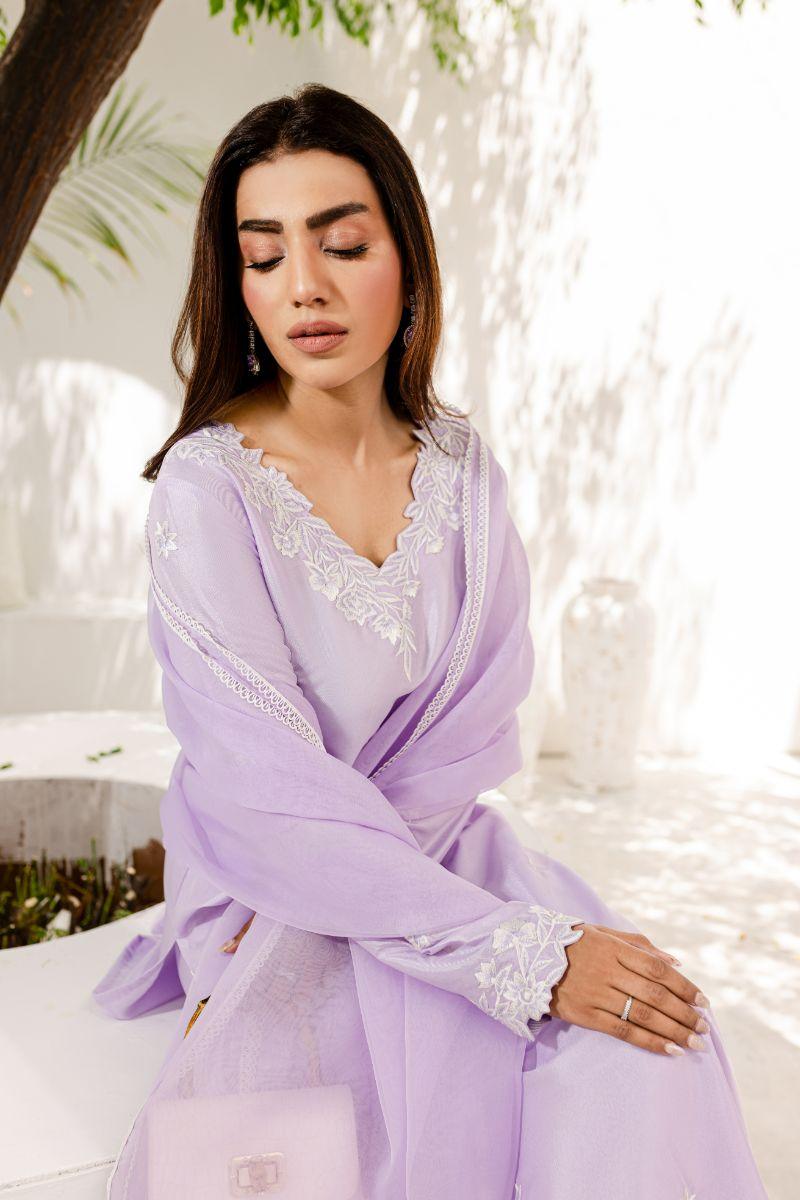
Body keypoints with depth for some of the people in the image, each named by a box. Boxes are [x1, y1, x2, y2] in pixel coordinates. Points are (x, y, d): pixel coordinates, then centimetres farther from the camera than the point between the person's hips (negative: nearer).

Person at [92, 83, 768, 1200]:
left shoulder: (463, 465, 1)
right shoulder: (209, 487, -14)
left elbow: (486, 714, 0)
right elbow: (268, 795, -20)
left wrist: (359, 854, -16)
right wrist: (519, 952, -26)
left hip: (446, 852, 4)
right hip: (278, 895, -4)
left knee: (648, 1044, -18)